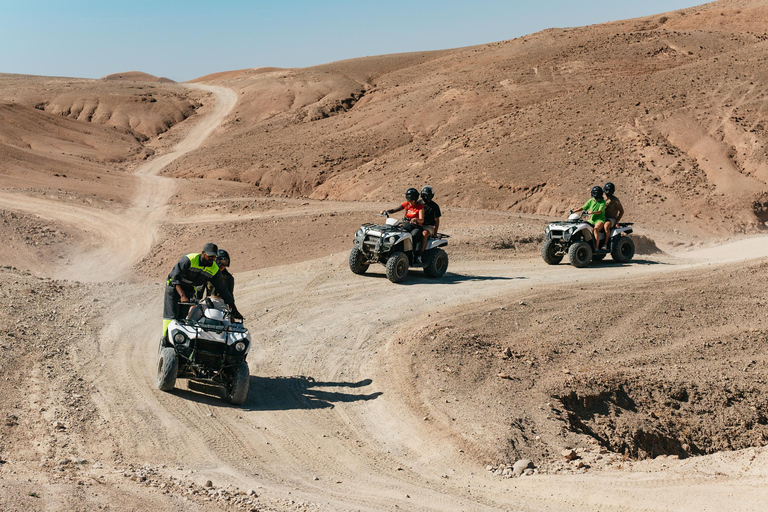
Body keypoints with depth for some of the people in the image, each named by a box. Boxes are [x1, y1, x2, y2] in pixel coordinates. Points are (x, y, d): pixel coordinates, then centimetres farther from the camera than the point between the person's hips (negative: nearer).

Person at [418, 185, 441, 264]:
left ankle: (420, 255, -40)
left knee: (424, 234, -38)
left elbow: (437, 220, 0)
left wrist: (435, 232, -11)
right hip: (418, 225, 4)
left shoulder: (434, 206, 0)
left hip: (429, 226, -4)